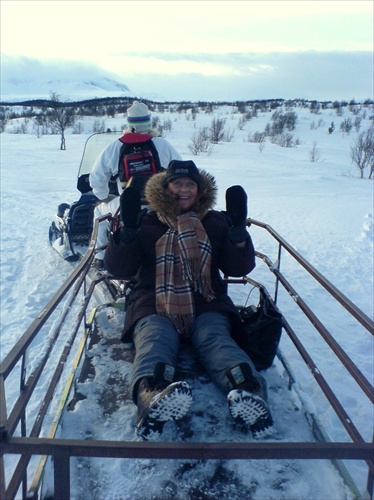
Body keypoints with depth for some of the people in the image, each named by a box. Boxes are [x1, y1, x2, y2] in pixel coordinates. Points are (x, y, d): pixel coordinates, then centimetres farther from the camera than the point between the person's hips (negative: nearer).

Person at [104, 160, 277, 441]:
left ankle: (248, 391, -59)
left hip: (207, 305, 1)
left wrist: (238, 230, -5)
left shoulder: (215, 222, 21)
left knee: (215, 338, -31)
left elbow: (239, 268, 12)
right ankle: (153, 394, -64)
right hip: (154, 307, -1)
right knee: (154, 340, -34)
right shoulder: (146, 223, 17)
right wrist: (128, 230, -11)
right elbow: (118, 269, 6)